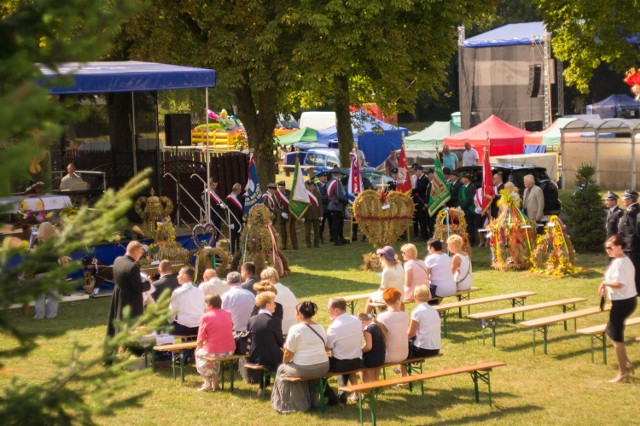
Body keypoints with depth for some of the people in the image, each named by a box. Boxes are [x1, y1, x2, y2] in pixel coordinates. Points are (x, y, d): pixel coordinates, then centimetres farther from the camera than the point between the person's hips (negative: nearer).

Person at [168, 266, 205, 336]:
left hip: (183, 328, -5)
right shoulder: (200, 291, 6)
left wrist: (171, 322, 16)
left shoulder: (177, 292, -6)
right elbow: (203, 309, 10)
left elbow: (172, 311, -2)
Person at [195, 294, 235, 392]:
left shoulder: (206, 317, -9)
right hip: (230, 351, 5)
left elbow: (200, 340, -8)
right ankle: (215, 382, 35)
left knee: (199, 353, 27)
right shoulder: (228, 315, 6)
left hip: (213, 352, -5)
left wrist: (198, 348, 15)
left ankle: (207, 382, 21)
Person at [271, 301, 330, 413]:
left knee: (282, 369, 22)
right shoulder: (320, 328, 6)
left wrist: (284, 362, 11)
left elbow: (288, 354, -9)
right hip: (323, 368, 6)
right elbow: (325, 348, 11)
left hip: (304, 370, -6)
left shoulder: (295, 329, -11)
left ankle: (285, 404, 27)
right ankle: (311, 399, 42)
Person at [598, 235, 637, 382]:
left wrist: (605, 283, -16)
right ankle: (627, 363, 20)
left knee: (616, 337, 1)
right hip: (630, 300, 10)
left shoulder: (617, 263, -20)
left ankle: (623, 371, 7)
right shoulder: (627, 260, 11)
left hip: (621, 302, -10)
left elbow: (619, 283, -30)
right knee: (611, 332, 21)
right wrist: (608, 287, 10)